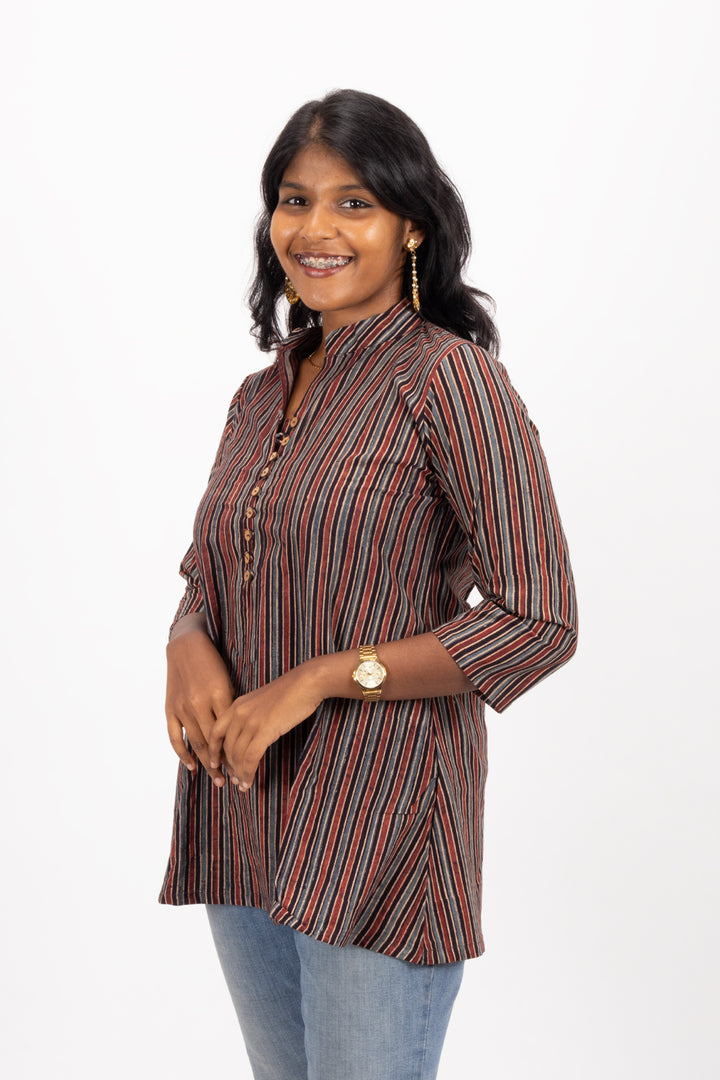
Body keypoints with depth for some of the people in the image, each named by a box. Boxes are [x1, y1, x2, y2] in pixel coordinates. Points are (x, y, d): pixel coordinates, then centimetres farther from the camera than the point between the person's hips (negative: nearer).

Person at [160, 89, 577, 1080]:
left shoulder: (449, 378, -11)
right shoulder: (261, 396, 11)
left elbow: (539, 624, -15)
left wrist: (318, 680, -18)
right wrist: (190, 647, -5)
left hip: (379, 835, -7)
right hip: (240, 817, 7)